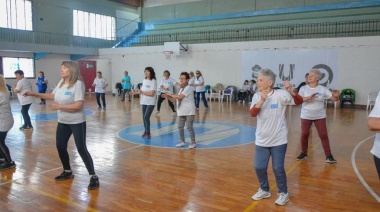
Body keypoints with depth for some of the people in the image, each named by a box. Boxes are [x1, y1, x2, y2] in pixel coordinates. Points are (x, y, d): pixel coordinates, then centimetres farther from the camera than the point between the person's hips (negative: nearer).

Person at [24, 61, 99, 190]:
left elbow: (78, 105, -26)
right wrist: (34, 94, 15)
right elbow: (52, 96, 19)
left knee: (81, 149, -7)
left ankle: (93, 177, 2)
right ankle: (67, 172, 36)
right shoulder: (61, 83, 3)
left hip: (77, 122, -8)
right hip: (62, 122, 8)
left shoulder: (78, 84, -19)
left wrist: (59, 106, -20)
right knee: (60, 147, 15)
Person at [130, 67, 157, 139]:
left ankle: (148, 133, 1)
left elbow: (151, 93, -20)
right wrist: (135, 92, 2)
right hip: (144, 102, 7)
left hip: (150, 103, -7)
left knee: (146, 117, -12)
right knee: (144, 117, 11)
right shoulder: (144, 80, 8)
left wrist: (141, 92, -19)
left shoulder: (153, 81, -13)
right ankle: (146, 131, 26)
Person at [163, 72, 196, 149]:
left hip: (189, 111, -8)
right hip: (182, 111, 8)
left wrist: (170, 94, -12)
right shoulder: (181, 88, 14)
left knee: (189, 127, -5)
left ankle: (193, 142, 6)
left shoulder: (189, 88, -13)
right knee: (180, 126, 10)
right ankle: (182, 141, 24)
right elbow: (177, 98, 14)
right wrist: (168, 97, 1)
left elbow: (180, 97, -22)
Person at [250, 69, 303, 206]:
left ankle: (283, 193, 25)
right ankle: (264, 190, 32)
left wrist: (290, 91, -32)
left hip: (278, 140, -4)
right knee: (259, 167, 8)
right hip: (262, 140, 4)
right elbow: (253, 113, -14)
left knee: (278, 168, 1)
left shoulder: (280, 94, -11)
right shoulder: (257, 96, -1)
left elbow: (299, 101, -15)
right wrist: (262, 100, -28)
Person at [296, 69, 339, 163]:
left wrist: (336, 96, -31)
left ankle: (328, 155, 10)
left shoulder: (322, 89, -4)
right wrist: (309, 97, -33)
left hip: (320, 116, 0)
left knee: (323, 135, 0)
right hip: (306, 116, 0)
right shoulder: (303, 88, -5)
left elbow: (334, 98, -8)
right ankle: (304, 153, 23)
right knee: (304, 134, 5)